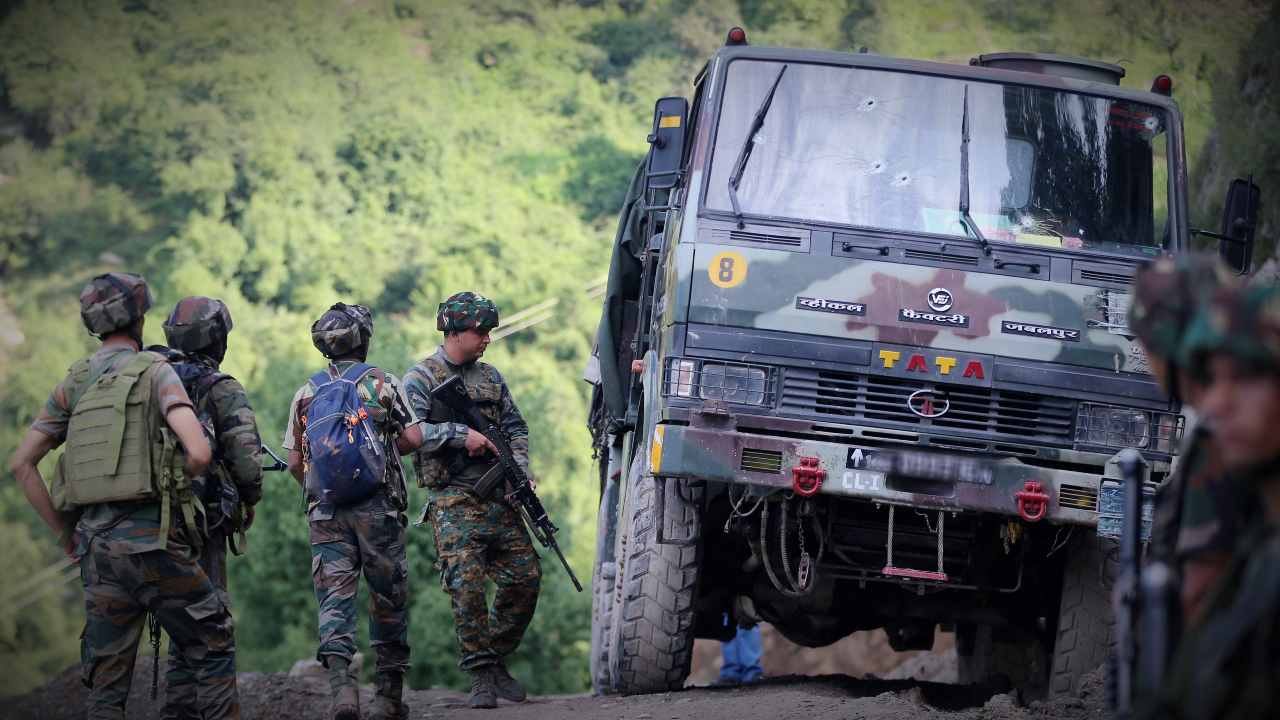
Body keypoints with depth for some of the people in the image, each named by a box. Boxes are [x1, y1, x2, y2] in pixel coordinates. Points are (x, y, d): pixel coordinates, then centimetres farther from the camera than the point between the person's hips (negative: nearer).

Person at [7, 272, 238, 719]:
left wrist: (64, 534, 14)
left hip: (96, 547, 5)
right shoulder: (154, 373, -4)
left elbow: (22, 464, 11)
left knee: (107, 678, 8)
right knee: (213, 649, 8)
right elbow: (199, 452, -16)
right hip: (153, 540, -5)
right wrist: (172, 483, 6)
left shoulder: (73, 385, 12)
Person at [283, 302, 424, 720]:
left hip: (325, 510, 2)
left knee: (335, 598, -3)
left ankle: (341, 682, -23)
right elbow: (414, 438, -2)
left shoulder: (306, 394, 8)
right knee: (388, 599, 9)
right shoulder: (382, 383, 1)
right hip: (377, 508, -2)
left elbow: (295, 461, 9)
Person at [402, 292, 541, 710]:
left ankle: (497, 660, 16)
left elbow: (515, 428, 19)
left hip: (499, 498, 6)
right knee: (467, 586, -14)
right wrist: (460, 435, -19)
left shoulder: (490, 377, 17)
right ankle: (481, 676, -8)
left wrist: (520, 470, 2)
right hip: (453, 499, -6)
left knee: (525, 578, 0)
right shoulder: (421, 379, 0)